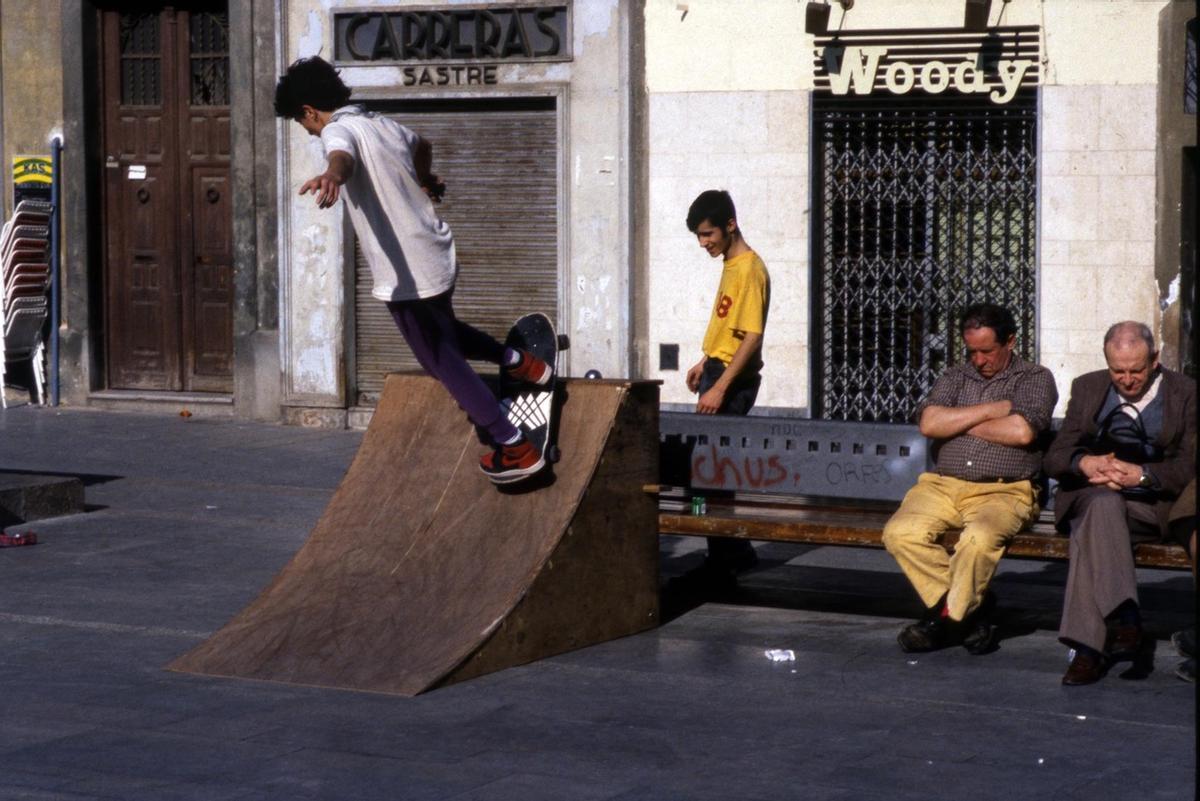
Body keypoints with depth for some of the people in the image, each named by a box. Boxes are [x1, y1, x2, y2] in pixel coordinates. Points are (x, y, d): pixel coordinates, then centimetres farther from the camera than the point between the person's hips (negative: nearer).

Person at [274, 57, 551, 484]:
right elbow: (421, 145, 37)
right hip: (438, 255, 8)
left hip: (408, 273, -8)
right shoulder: (383, 124, 13)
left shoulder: (339, 130, -13)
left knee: (444, 362, 3)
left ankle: (515, 449, 5)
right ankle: (519, 361, 34)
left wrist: (332, 175, -63)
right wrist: (424, 180, 57)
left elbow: (343, 156, -40)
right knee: (443, 332, 34)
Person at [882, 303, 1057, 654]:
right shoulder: (954, 377, 19)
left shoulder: (1035, 379, 7)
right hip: (942, 485, 4)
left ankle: (948, 616, -11)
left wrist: (958, 422, 0)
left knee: (979, 539, -36)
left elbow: (1021, 431, -12)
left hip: (1003, 491, -4)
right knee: (900, 533, -24)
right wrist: (992, 409, -3)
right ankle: (971, 607, -10)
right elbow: (930, 423, 0)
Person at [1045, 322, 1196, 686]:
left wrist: (1140, 475, -19)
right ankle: (1126, 619, -47)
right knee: (1102, 503, -36)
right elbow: (1055, 457, 11)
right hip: (1092, 492, 2)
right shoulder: (1087, 388, 18)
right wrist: (1084, 463, -13)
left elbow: (1189, 466, -3)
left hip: (1153, 503, -2)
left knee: (1090, 529, -34)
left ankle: (1088, 644, -42)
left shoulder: (1185, 393, 8)